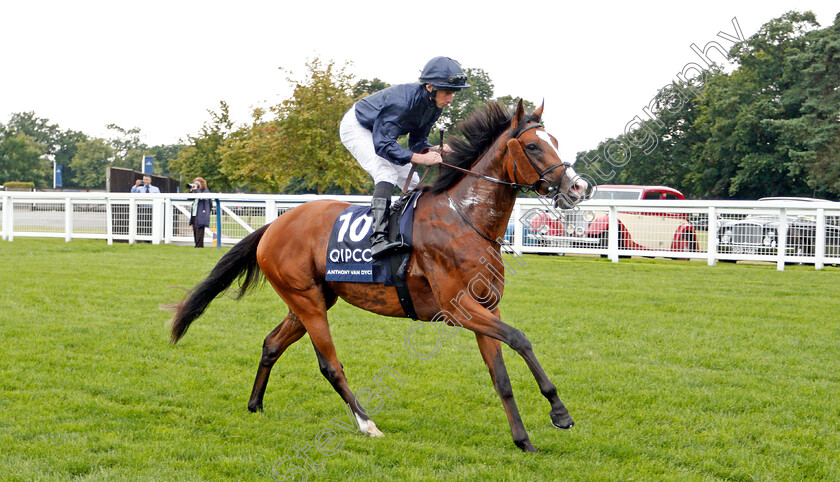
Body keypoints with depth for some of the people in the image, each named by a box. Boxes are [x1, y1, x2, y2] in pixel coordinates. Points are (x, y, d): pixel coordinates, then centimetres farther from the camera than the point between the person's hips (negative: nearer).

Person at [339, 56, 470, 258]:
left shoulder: (434, 105, -11)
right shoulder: (403, 99, -37)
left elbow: (417, 141, -2)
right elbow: (382, 144, -40)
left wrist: (433, 150, -23)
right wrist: (420, 158, -47)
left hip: (381, 133, 9)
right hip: (356, 128, -9)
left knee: (412, 183, 3)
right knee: (387, 172, -29)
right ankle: (378, 238, -40)